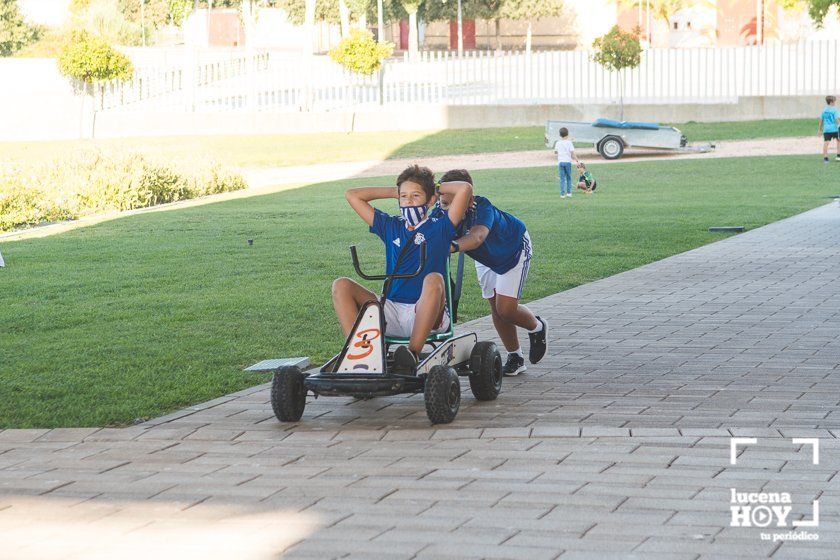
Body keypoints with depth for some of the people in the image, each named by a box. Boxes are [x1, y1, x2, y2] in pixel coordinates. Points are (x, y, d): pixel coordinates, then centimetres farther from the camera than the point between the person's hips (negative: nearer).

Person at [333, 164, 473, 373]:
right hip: (391, 310, 4)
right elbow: (352, 195, 22)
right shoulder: (390, 226, 20)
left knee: (434, 279, -36)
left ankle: (413, 353, -40)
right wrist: (396, 191, 22)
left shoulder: (439, 228, 7)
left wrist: (436, 188, 11)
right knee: (341, 286, -12)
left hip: (426, 315, -4)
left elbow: (464, 189, -7)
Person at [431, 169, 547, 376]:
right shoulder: (440, 213, -27)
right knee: (495, 307, 9)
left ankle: (537, 328, 22)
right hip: (485, 258, 6)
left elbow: (477, 237, -64)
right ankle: (514, 357, 28)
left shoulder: (481, 208, -44)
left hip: (513, 248, -6)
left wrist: (452, 247, -82)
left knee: (506, 309, -11)